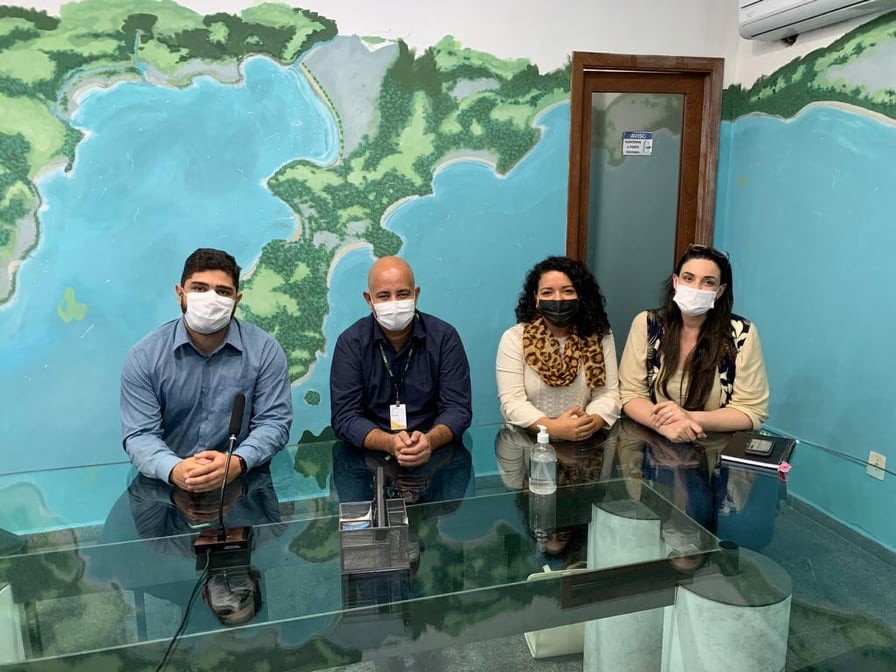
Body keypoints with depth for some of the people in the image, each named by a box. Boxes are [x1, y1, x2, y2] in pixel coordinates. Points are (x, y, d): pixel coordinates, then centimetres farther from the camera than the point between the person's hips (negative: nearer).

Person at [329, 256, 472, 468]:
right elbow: (345, 416, -6)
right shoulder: (350, 343, -1)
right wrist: (390, 443, -25)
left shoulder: (444, 337, 0)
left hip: (436, 452, 0)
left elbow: (457, 408, -4)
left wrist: (430, 440, -26)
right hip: (371, 455, 1)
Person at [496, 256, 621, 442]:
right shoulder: (514, 338, -3)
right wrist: (553, 428, -24)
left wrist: (592, 422, -20)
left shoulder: (600, 337, 5)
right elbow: (512, 401, -9)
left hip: (583, 440, 2)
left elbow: (608, 394, 1)